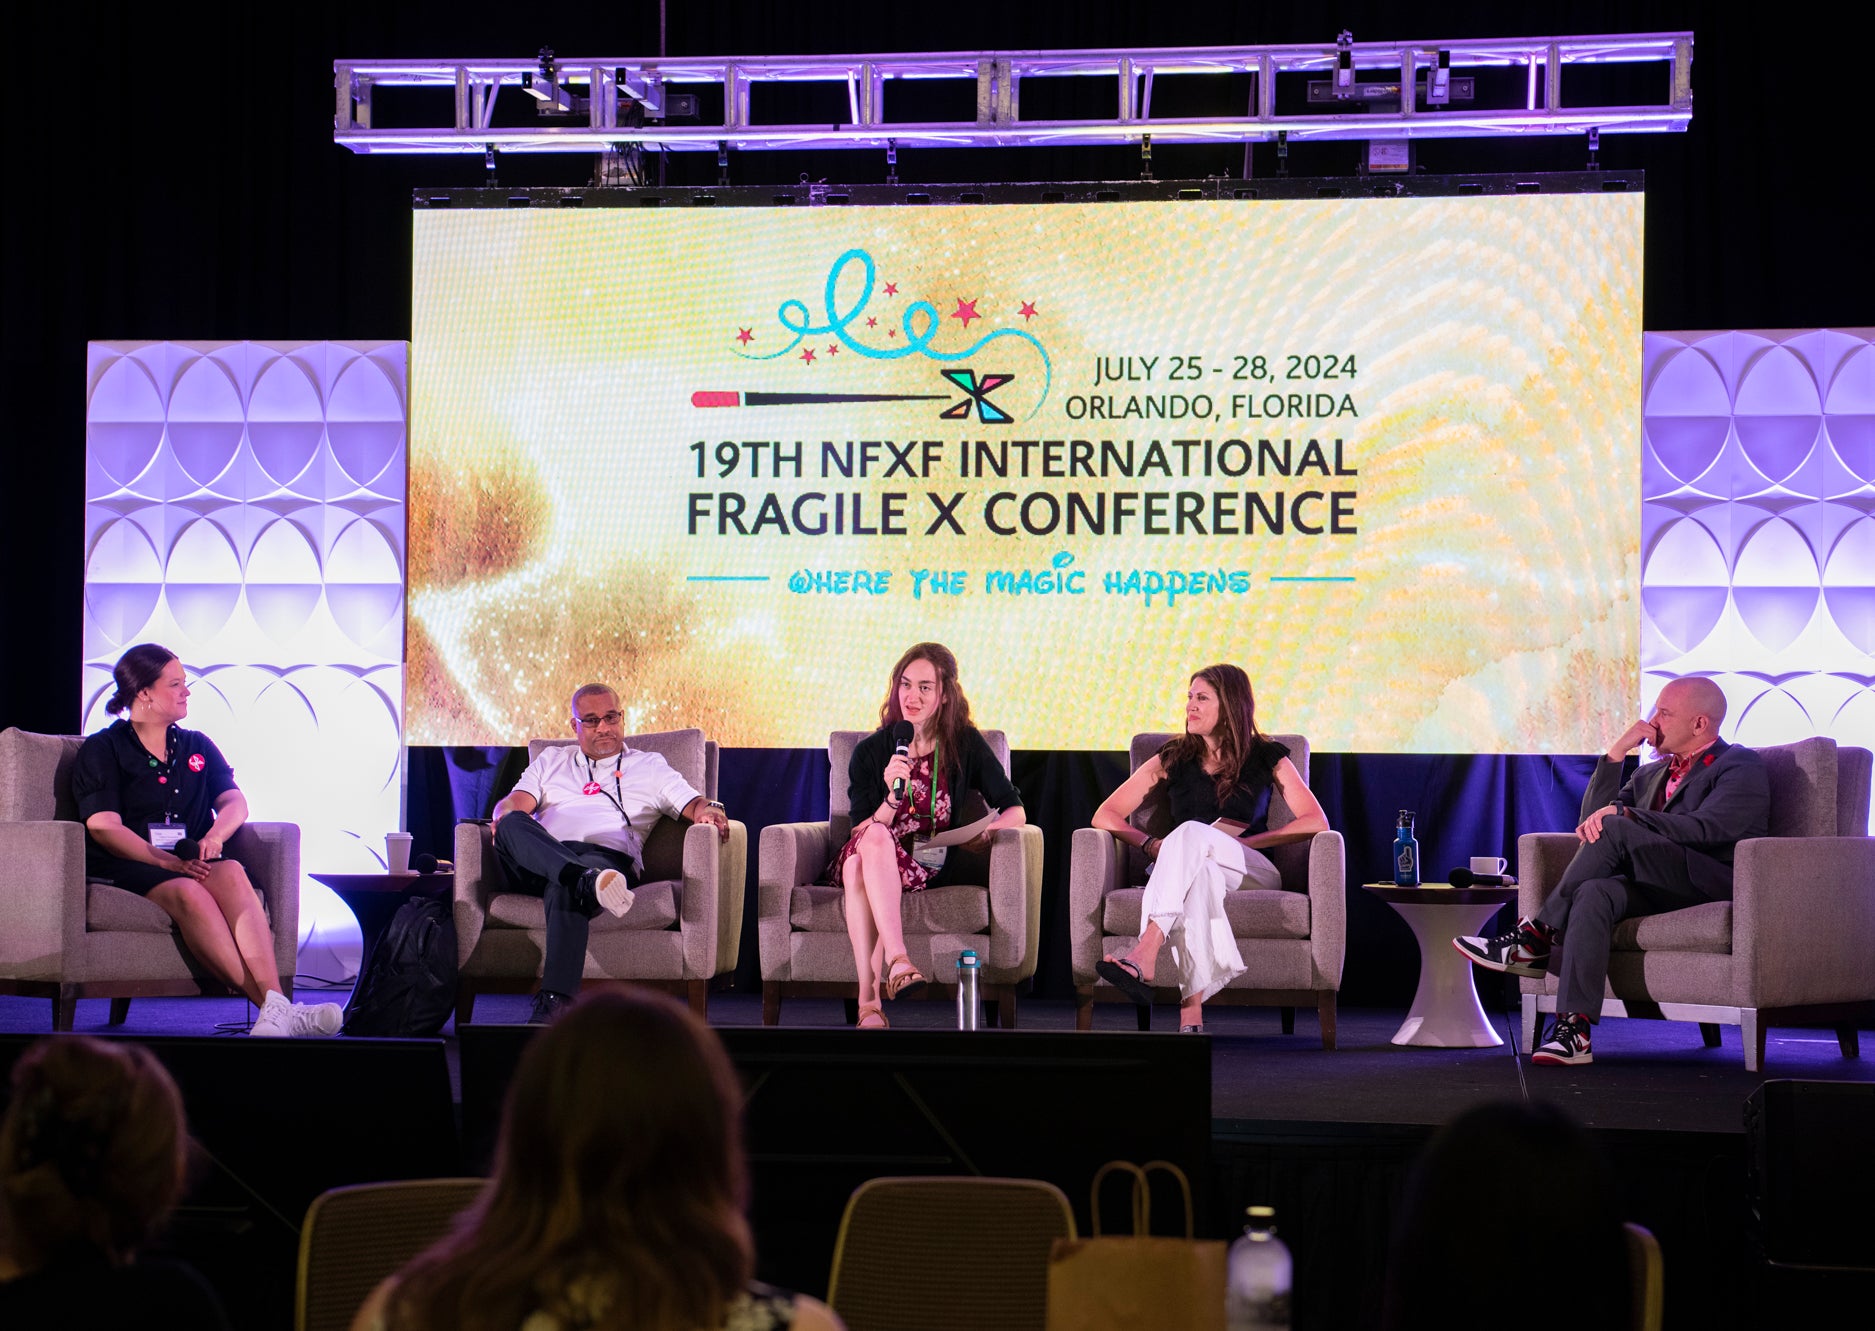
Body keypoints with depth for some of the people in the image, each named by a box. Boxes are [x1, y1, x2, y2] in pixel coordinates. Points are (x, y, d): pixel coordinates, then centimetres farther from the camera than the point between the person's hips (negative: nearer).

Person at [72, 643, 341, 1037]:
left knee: (231, 873, -34)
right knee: (189, 892, -37)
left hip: (189, 863, 4)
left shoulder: (198, 746, 23)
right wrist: (168, 861, -20)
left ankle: (275, 1006, -50)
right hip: (126, 867, -3)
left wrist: (212, 838, -16)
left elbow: (234, 802, 9)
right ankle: (272, 1007, -49)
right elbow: (103, 826, -6)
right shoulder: (101, 751, 8)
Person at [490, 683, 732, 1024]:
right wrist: (507, 816, -7)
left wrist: (709, 810, -10)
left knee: (564, 889, -40)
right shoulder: (551, 760, 34)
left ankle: (554, 1001, -53)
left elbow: (692, 804, 16)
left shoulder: (649, 766, 29)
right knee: (512, 824, -34)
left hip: (607, 856, -2)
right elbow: (514, 803, 19)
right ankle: (587, 881, -55)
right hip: (539, 861, 2)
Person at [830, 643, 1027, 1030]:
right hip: (875, 860, 1)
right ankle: (897, 960, -49)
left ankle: (868, 1001, -45)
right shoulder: (871, 751, 4)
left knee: (859, 868, -36)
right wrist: (892, 798, -20)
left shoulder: (966, 744, 5)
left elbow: (1014, 810, 6)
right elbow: (863, 831, 0)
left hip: (929, 867, -1)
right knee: (874, 838, -38)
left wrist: (985, 833, -15)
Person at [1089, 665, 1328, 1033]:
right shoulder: (1173, 759, 16)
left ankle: (1144, 957, -55)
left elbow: (1317, 822, 0)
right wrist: (1150, 844, -8)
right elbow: (1105, 815, 12)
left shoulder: (1266, 758, 11)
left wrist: (1246, 841, -10)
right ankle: (1191, 1015, -57)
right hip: (1185, 868, 1)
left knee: (1192, 833, -36)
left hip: (1252, 872, -1)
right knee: (1199, 872, -41)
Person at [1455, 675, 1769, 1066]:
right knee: (1595, 893, -30)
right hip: (1656, 887, 6)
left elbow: (1704, 828, -13)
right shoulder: (1650, 774, 27)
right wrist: (1616, 753, 6)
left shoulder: (1741, 767, 4)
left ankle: (1537, 935, -20)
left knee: (1616, 830, -26)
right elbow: (1592, 818, 16)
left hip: (1714, 883, -6)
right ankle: (1574, 1027, -40)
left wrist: (1624, 815, -17)